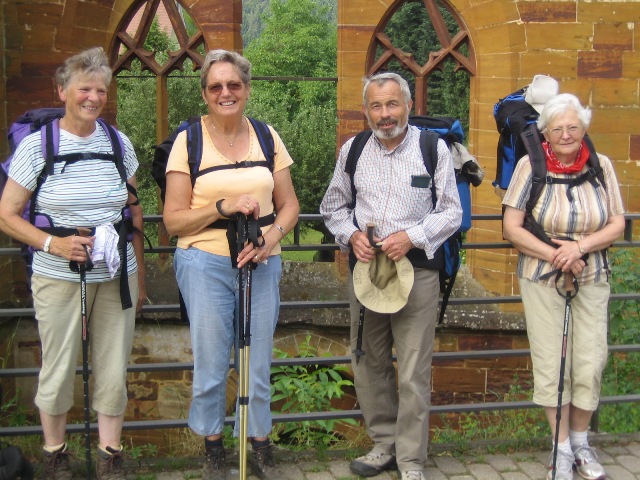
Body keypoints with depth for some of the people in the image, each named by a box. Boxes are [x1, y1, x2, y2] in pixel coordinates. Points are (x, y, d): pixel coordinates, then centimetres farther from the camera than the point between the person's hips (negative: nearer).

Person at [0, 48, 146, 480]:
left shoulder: (119, 143, 4)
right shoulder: (36, 146, -5)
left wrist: (140, 277, 13)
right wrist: (52, 244, -17)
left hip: (116, 279, 3)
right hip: (59, 280, -2)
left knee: (114, 372, 8)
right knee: (58, 371, 6)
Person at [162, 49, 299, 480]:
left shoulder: (266, 137, 8)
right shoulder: (188, 141, -1)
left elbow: (289, 205, 11)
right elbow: (174, 220, -4)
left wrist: (273, 235, -9)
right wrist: (223, 207, -18)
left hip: (262, 264, 3)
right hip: (205, 263, -2)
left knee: (258, 362, 9)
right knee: (211, 362, 5)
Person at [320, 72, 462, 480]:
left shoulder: (434, 149, -1)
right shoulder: (352, 151, 8)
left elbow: (452, 212, 1)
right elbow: (333, 206, 17)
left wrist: (411, 237, -13)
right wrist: (351, 235, -3)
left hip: (416, 269, -4)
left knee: (414, 373, -2)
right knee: (368, 365, 11)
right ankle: (385, 443, 28)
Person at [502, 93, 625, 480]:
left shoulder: (602, 166, 1)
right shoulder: (531, 165, -6)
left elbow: (617, 224, 2)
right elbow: (512, 228, -7)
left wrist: (580, 246, -15)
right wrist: (556, 256, -15)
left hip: (592, 278, 2)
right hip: (542, 279, -2)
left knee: (591, 364, 2)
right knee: (551, 364, 2)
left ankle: (580, 442, 24)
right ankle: (563, 449, 18)